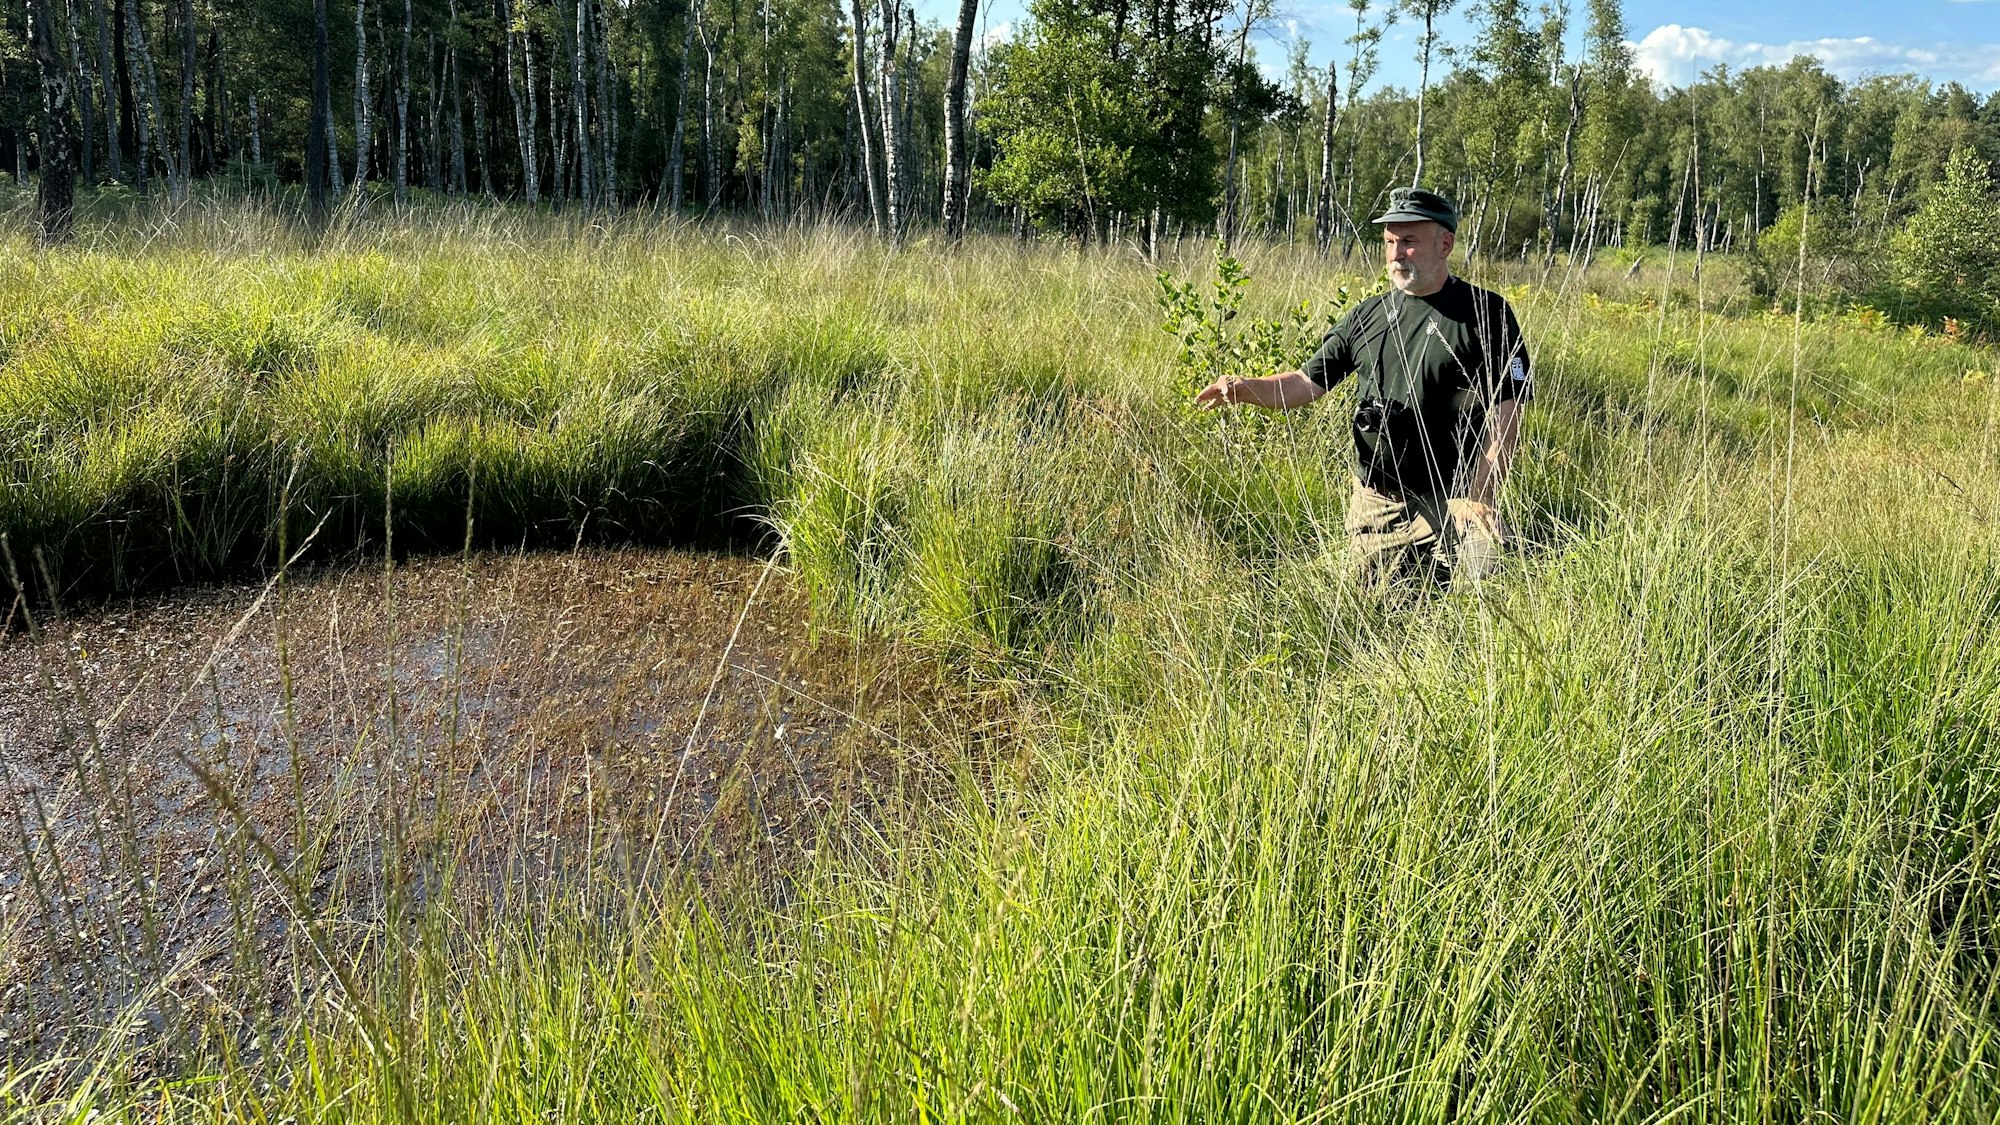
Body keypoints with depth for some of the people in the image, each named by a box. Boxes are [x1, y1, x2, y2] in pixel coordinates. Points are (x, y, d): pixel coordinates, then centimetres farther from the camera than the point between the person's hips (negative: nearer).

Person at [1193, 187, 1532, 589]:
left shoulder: (1485, 313, -5)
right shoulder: (1368, 316, 10)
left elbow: (1505, 415, -9)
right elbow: (1307, 382, 12)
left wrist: (1480, 499, -17)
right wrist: (1245, 388, -7)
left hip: (1452, 504, -4)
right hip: (1375, 503, 4)